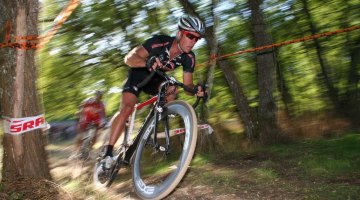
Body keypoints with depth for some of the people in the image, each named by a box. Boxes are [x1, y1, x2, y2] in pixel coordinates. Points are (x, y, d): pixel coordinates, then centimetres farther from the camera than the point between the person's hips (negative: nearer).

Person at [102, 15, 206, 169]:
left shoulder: (189, 57, -20)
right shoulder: (160, 42, -32)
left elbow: (187, 85, -15)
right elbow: (129, 58, -36)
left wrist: (195, 90, -38)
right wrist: (147, 62, -57)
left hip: (156, 79, 4)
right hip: (138, 74, -4)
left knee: (171, 89, -26)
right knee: (127, 108, -22)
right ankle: (108, 154, -18)